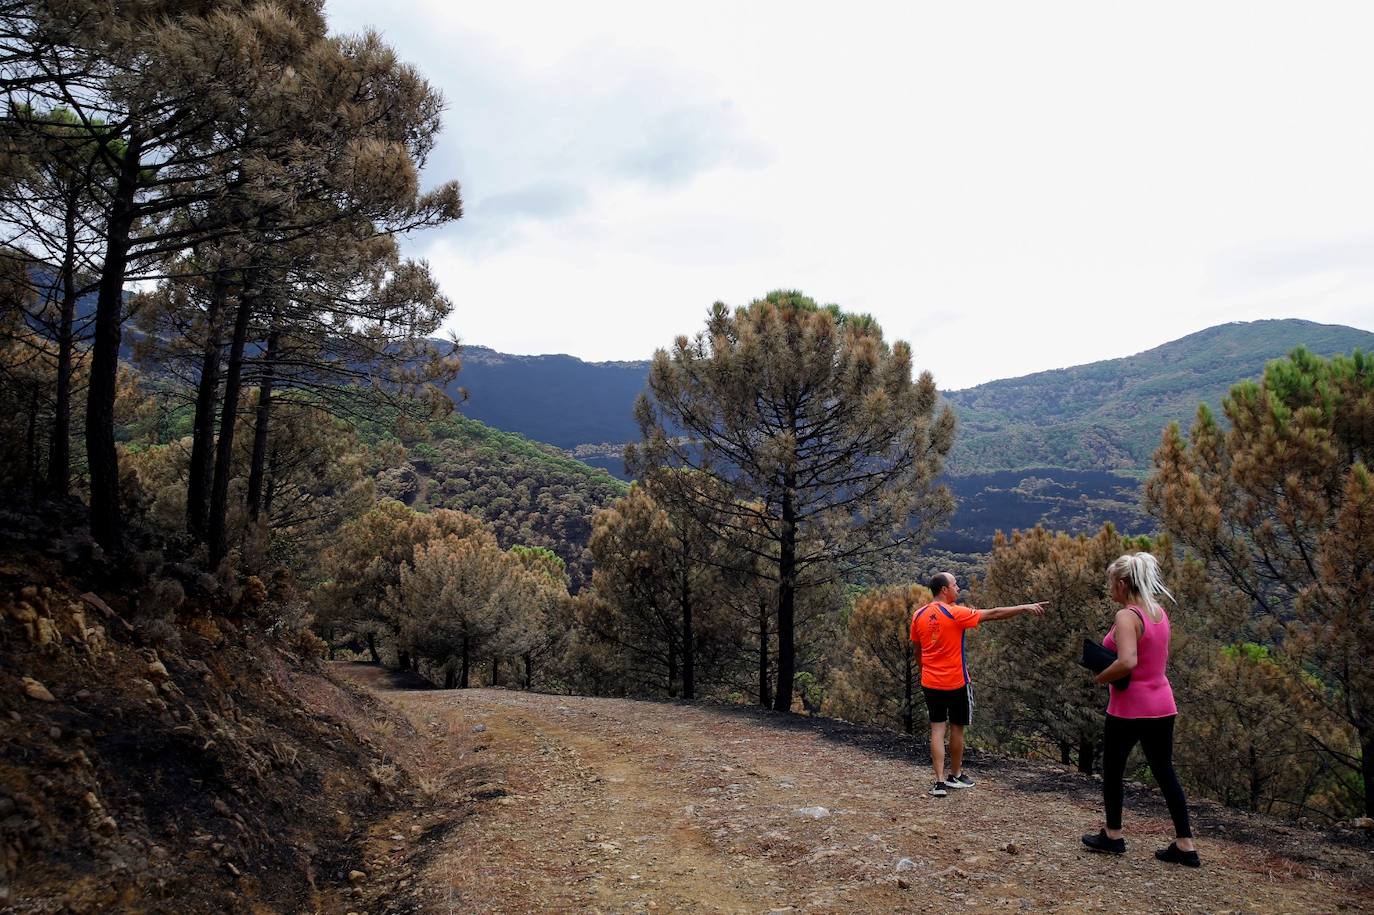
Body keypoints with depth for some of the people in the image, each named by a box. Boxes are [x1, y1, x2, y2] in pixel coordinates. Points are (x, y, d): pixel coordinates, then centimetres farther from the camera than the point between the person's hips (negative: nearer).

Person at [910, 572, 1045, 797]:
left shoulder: (918, 616, 0)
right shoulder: (955, 613, -15)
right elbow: (993, 614, -11)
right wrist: (1025, 608, -4)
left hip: (930, 683, 4)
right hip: (955, 683, -4)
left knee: (937, 729, 6)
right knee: (957, 728, 13)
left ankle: (940, 782, 1)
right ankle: (955, 776, 28)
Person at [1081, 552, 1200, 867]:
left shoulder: (1127, 616, -20)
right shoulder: (1159, 612, 6)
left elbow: (1127, 662, -32)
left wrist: (1100, 678, -14)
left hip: (1130, 708, -8)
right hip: (1162, 706, 8)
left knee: (1112, 770, 11)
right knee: (1164, 772, 14)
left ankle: (1113, 836, 23)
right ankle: (1185, 845, 14)